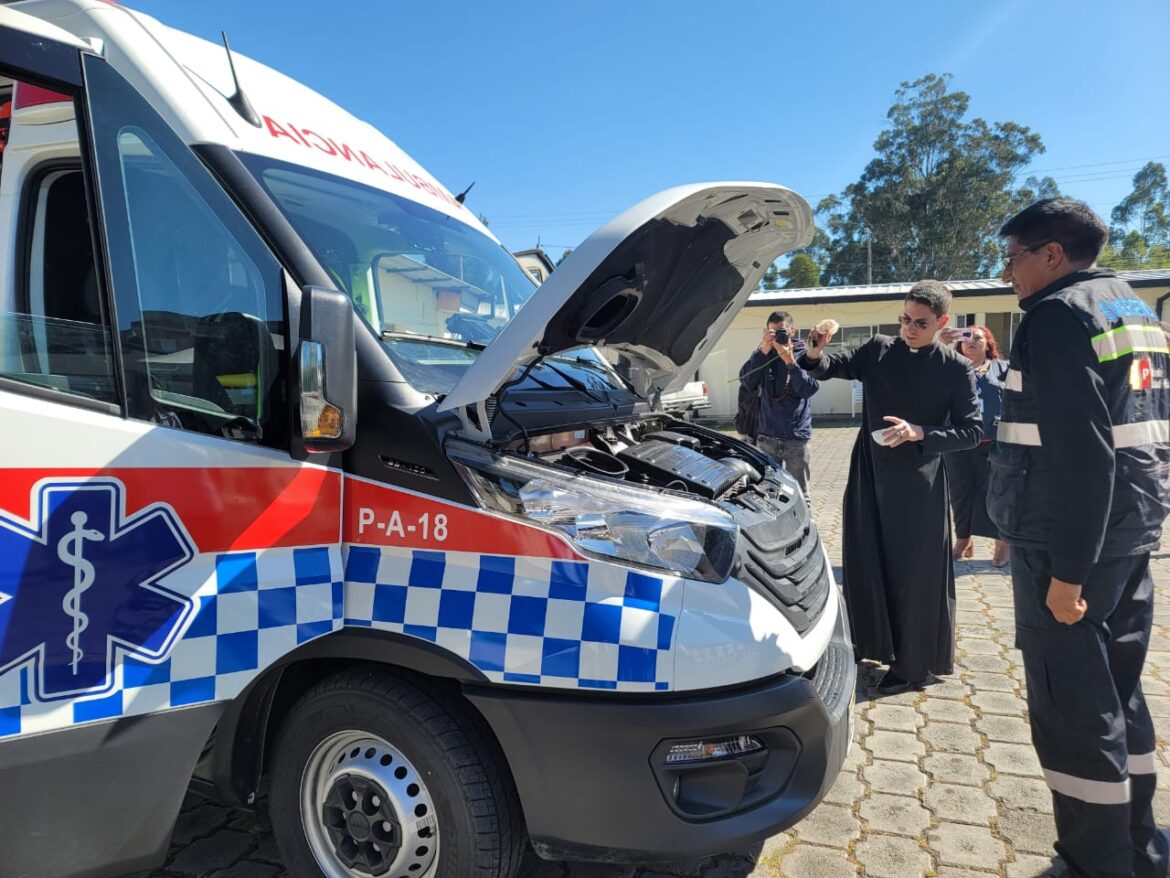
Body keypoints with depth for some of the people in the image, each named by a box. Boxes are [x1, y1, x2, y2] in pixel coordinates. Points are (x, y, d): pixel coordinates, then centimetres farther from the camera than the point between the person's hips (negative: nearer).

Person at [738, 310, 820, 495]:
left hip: (797, 438, -1)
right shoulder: (762, 354, 6)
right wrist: (762, 352, -19)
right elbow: (746, 381, -10)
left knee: (799, 494, 5)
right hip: (766, 437, 2)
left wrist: (790, 361, -23)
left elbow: (809, 389, -13)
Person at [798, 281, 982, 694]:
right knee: (865, 563, 12)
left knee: (916, 575, 5)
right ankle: (869, 644, 33)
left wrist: (919, 434, -21)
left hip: (919, 484, -3)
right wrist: (816, 354, -20)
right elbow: (830, 368, 4)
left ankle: (913, 666, 22)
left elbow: (972, 431, -6)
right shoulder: (878, 351, 3)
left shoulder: (956, 369, -5)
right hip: (870, 475, 4)